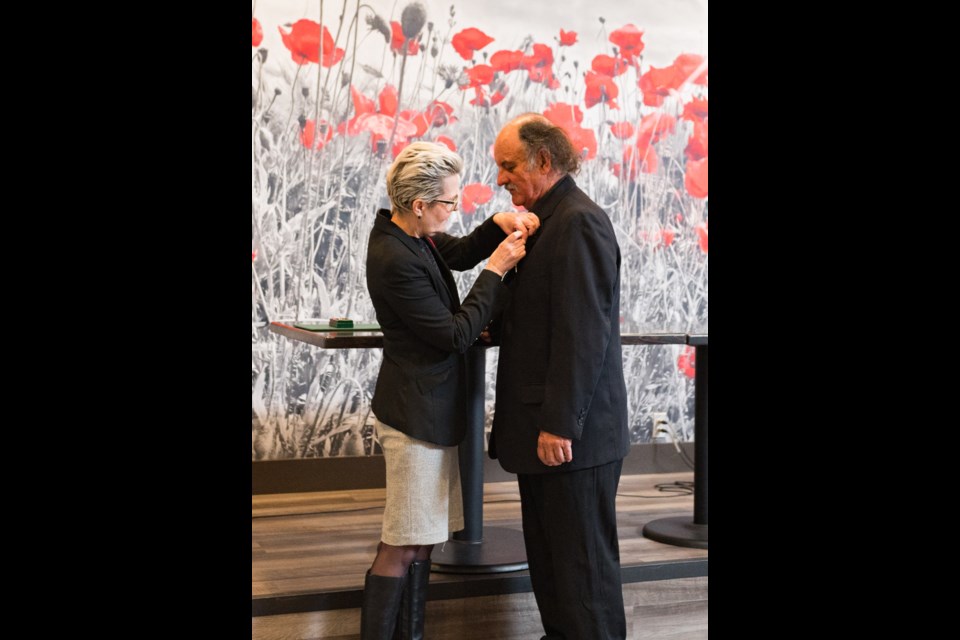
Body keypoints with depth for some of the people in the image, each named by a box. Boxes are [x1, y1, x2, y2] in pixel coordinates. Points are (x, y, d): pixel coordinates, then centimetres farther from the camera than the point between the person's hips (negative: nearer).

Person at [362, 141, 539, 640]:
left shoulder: (403, 231, 3)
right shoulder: (397, 261, -25)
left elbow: (458, 253, 17)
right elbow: (456, 334, -20)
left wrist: (498, 225, -2)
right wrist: (496, 271, -14)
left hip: (427, 405, 10)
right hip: (416, 411, -10)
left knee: (421, 539, 16)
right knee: (402, 548, -3)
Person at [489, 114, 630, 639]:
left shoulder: (579, 223, -17)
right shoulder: (547, 220, 14)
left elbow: (583, 334, -22)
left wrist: (560, 424, -22)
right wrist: (494, 320, 6)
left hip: (573, 435, -10)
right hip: (542, 424, 10)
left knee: (583, 560, 1)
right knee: (547, 553, 18)